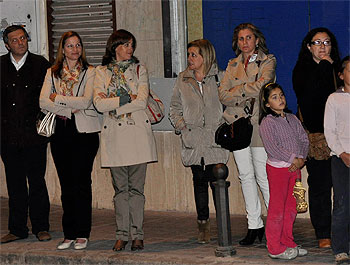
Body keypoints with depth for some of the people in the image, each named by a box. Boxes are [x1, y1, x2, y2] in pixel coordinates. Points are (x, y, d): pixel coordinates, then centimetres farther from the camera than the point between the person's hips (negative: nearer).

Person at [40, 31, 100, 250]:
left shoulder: (90, 72, 3)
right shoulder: (52, 73, 12)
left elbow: (85, 101, -10)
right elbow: (43, 102, 1)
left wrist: (58, 98, -3)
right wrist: (69, 109, -11)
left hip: (84, 132, -3)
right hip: (61, 132, 3)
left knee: (81, 182, -5)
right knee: (66, 184, 5)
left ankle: (82, 234, 1)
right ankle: (69, 234, 10)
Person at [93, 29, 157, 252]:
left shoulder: (139, 69, 9)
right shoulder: (102, 72, 10)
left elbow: (141, 102, -5)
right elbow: (99, 104, -3)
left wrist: (112, 104, -6)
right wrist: (126, 99, -9)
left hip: (137, 133, -1)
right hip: (114, 134, 1)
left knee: (136, 188, -2)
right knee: (120, 188, 3)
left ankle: (137, 235, 2)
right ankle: (122, 234, 7)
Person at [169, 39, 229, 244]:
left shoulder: (219, 77, 3)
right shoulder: (183, 80, 11)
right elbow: (175, 108, 18)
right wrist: (181, 125, 3)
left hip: (215, 141, -2)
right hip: (193, 142, 3)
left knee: (217, 181, -7)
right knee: (199, 181, 4)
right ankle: (203, 225, 11)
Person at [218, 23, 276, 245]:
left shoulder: (267, 61, 3)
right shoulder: (233, 65, 16)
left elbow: (261, 85, -15)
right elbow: (223, 95, 5)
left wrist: (237, 90, -4)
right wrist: (248, 92, -7)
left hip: (258, 123, -5)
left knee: (262, 176, -7)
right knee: (246, 175, 6)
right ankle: (254, 225, 11)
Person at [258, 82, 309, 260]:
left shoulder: (292, 119, 12)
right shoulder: (267, 123, -9)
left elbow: (304, 139, 8)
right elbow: (272, 147, -18)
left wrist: (301, 158, -9)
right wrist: (293, 158, -18)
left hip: (294, 167, 7)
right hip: (277, 167, -6)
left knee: (291, 207, 11)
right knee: (277, 209, -3)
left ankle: (288, 243, 22)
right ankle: (275, 248, 3)